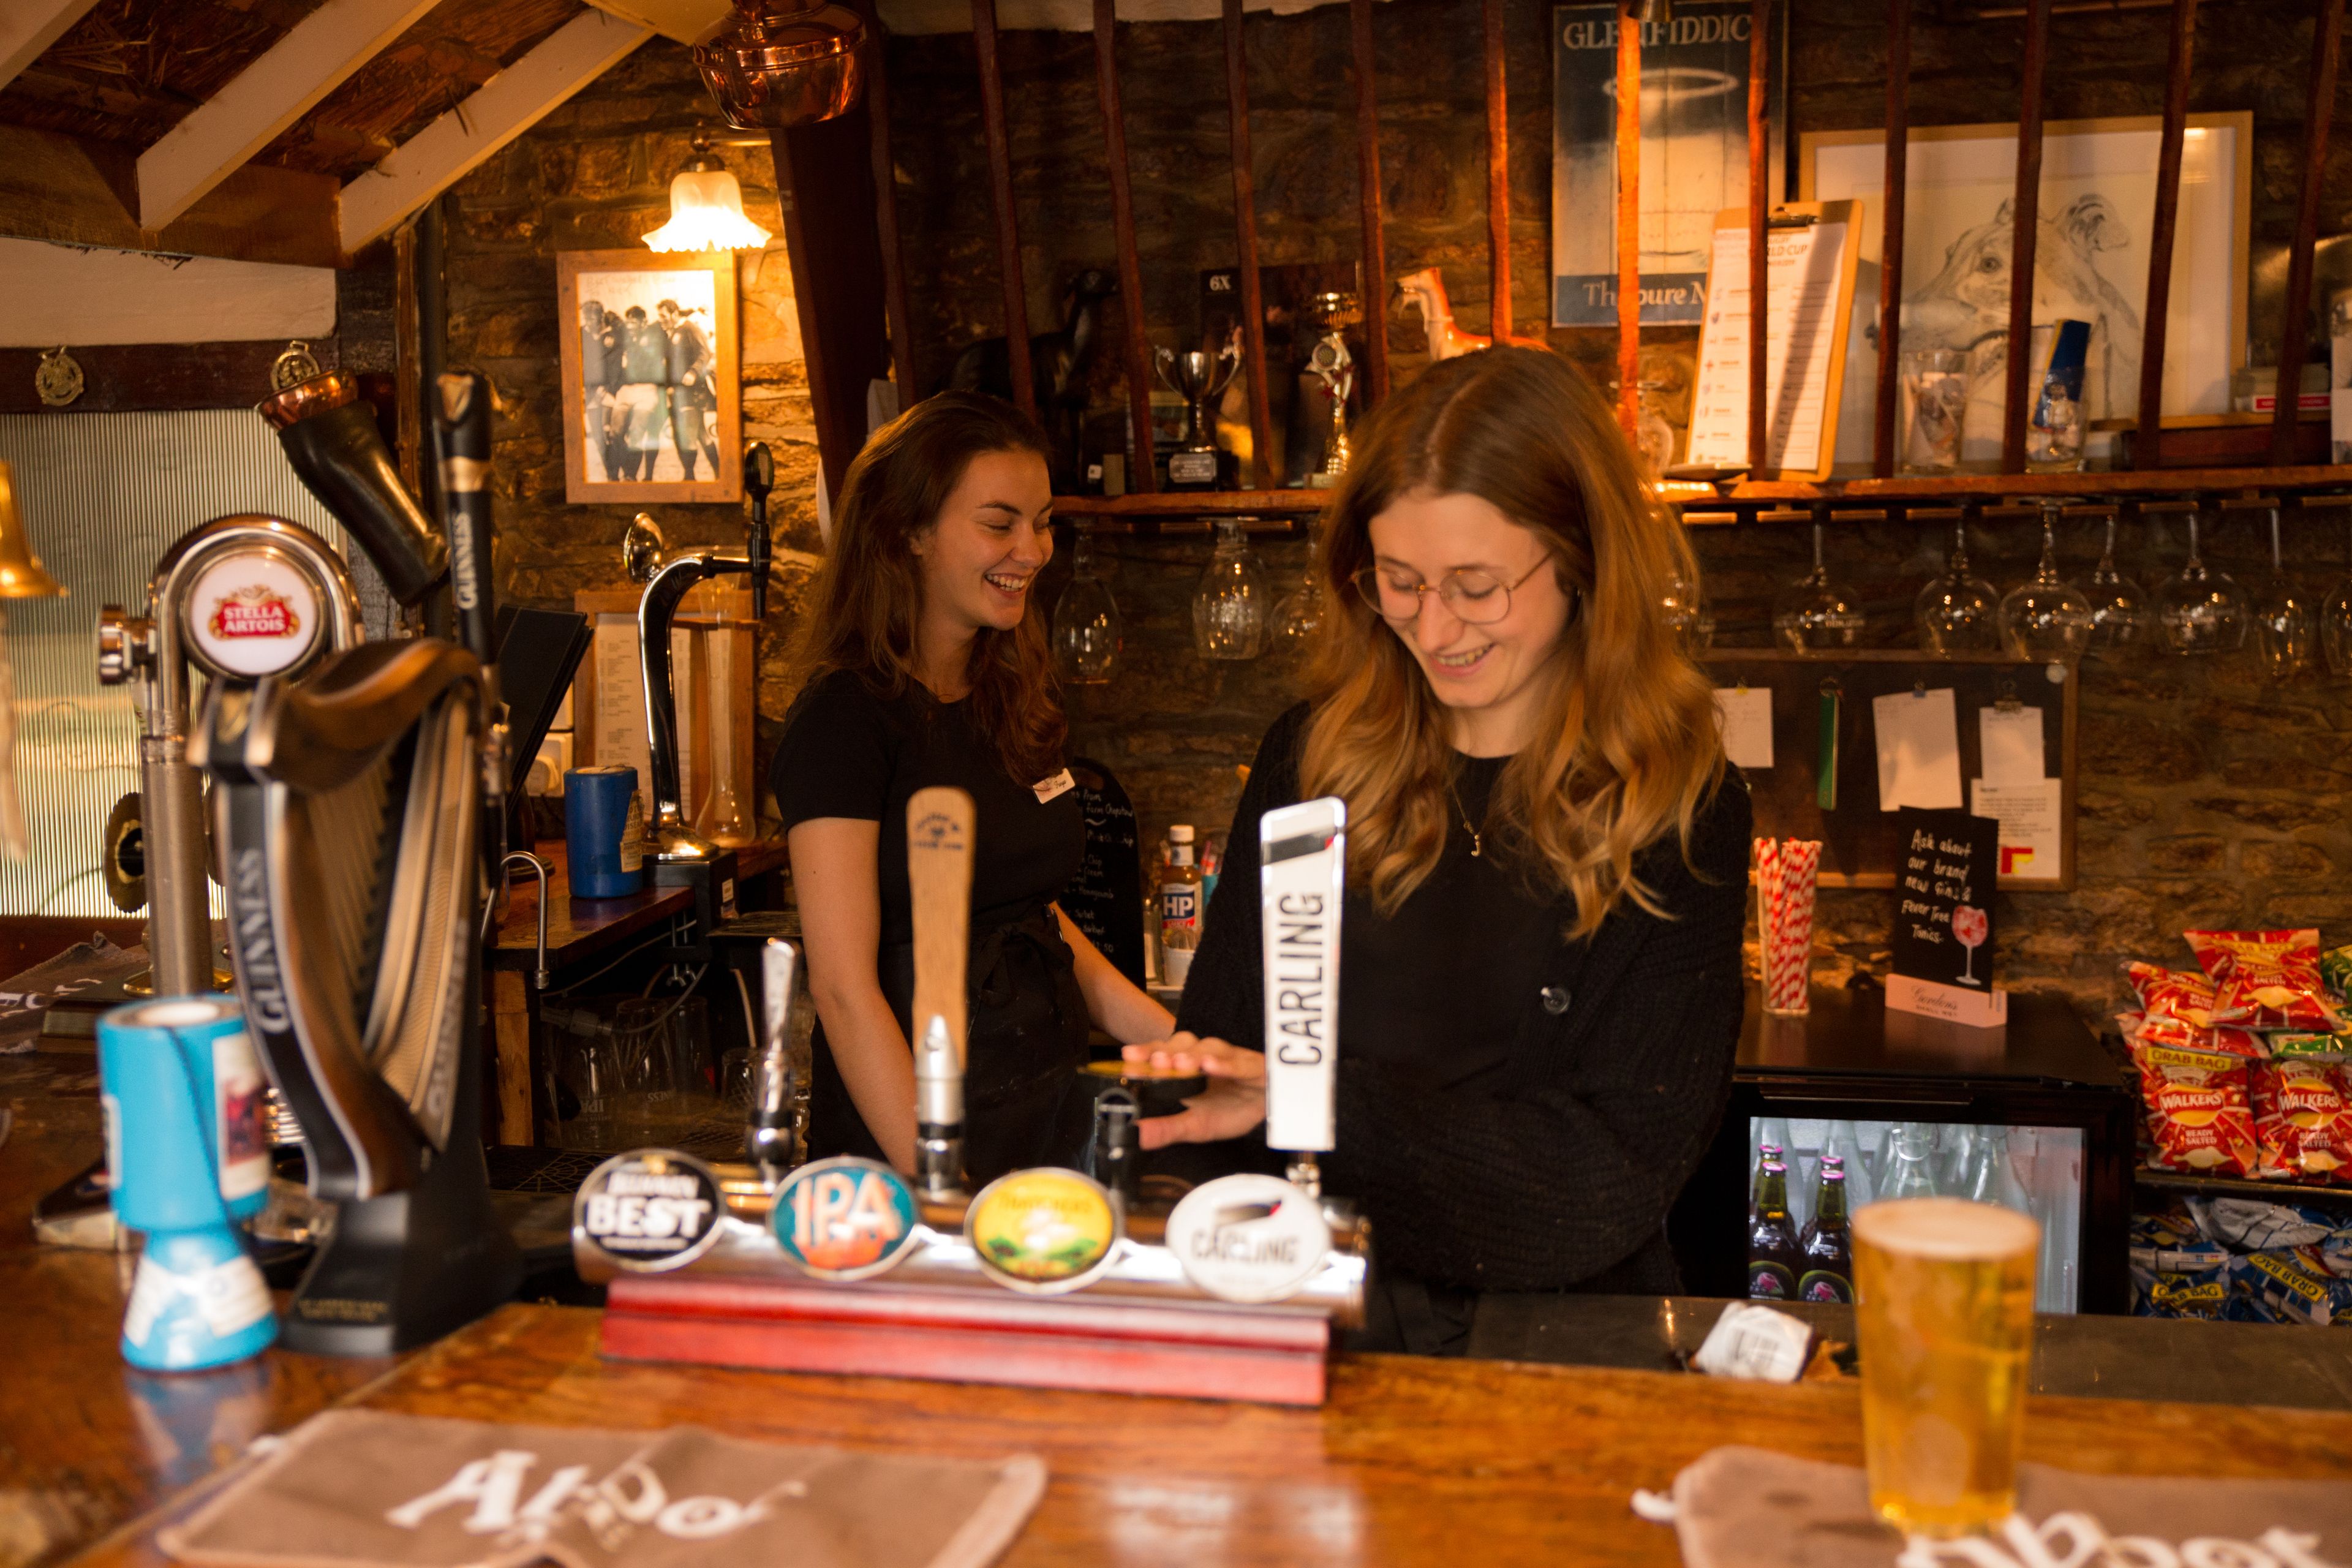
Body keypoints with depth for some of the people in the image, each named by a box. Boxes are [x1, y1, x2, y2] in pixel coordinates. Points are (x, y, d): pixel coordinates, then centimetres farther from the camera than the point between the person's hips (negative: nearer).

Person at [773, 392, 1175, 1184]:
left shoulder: (1008, 700, 9)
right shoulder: (845, 716, -14)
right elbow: (844, 987, -17)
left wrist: (1181, 1045, 8)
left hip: (1048, 1113, 7)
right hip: (910, 1143, -7)